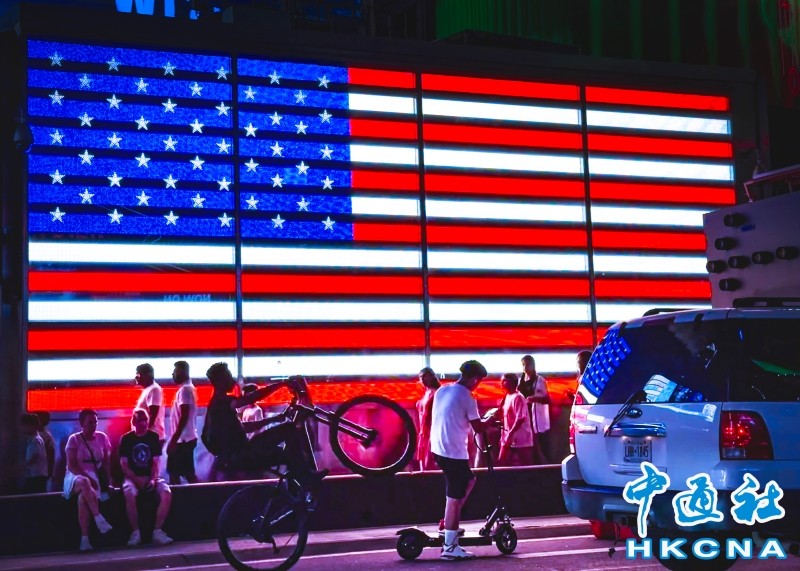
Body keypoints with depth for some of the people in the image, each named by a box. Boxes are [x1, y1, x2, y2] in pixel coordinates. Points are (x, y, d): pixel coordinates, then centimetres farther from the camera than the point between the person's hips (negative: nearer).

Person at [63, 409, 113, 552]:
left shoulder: (102, 438, 10)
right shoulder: (74, 439, 0)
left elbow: (106, 463, 12)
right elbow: (71, 466, -7)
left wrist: (107, 481, -2)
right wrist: (87, 477, -19)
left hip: (93, 478, 2)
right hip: (74, 477, -2)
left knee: (83, 497, -35)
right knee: (84, 483, -42)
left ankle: (85, 539, -37)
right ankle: (99, 519, -45)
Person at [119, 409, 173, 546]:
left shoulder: (153, 437, 5)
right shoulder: (126, 439, 1)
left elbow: (155, 463, 2)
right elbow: (124, 465, -3)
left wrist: (153, 479, -15)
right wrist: (137, 480, -17)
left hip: (150, 477, 2)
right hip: (132, 477, -2)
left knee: (166, 493, -27)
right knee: (130, 494, -35)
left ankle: (157, 531, -21)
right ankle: (135, 533, -24)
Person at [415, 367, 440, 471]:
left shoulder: (435, 393, -11)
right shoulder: (426, 393, 15)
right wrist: (421, 433, 16)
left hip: (431, 433, -9)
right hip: (423, 434, 9)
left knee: (429, 466, -9)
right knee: (423, 465, 9)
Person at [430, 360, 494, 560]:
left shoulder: (442, 391, 9)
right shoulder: (467, 398, -13)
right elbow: (478, 428, -7)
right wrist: (491, 419, 13)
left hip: (438, 448, 8)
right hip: (454, 452, -8)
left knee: (468, 481, 25)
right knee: (454, 498, -3)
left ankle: (449, 523, 22)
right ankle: (450, 547, -2)